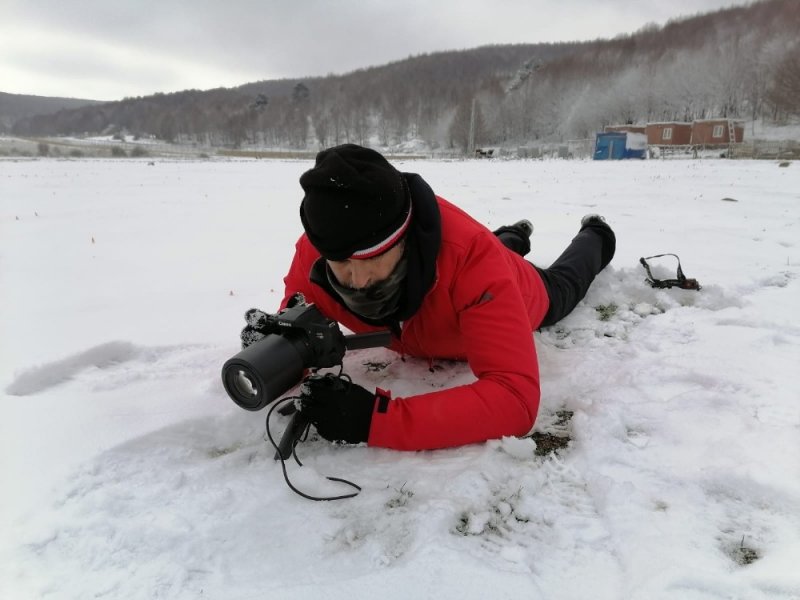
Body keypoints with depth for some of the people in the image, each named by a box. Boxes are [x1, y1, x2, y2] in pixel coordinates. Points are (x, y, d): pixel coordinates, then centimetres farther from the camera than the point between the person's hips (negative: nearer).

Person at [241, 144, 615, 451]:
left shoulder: (471, 256, -51)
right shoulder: (314, 250, -38)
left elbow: (515, 398, -56)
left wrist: (378, 419, -65)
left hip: (515, 298, -3)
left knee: (561, 288, 32)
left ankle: (595, 237, 64)